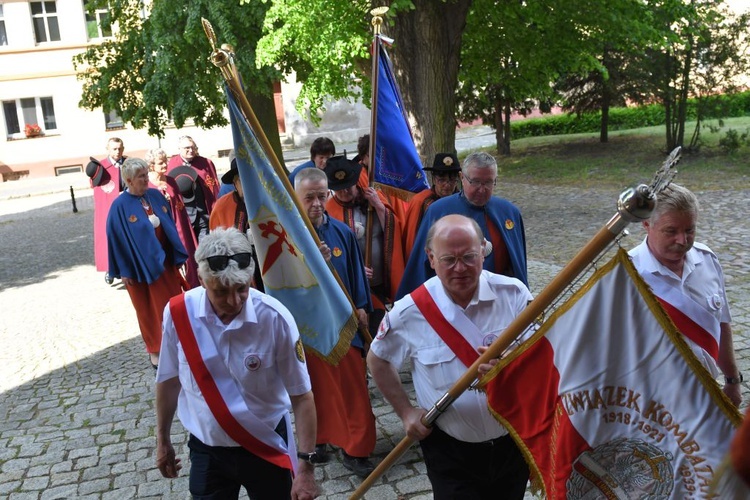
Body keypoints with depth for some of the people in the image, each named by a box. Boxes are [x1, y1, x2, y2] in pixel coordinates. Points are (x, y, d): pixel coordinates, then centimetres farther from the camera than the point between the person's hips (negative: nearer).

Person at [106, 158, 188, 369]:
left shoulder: (156, 195, 1)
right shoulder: (120, 206, -13)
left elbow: (170, 223, 9)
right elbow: (116, 239, -9)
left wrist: (177, 253, 9)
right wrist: (123, 270, -8)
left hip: (164, 259, 4)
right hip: (140, 265, -4)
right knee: (148, 309, 9)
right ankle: (154, 349, 25)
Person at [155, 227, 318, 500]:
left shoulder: (274, 318, -22)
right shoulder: (179, 312, -15)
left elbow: (301, 396, -15)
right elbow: (169, 381, 1)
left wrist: (305, 466, -17)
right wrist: (163, 441, 10)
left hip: (266, 447, -1)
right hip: (206, 449, 2)